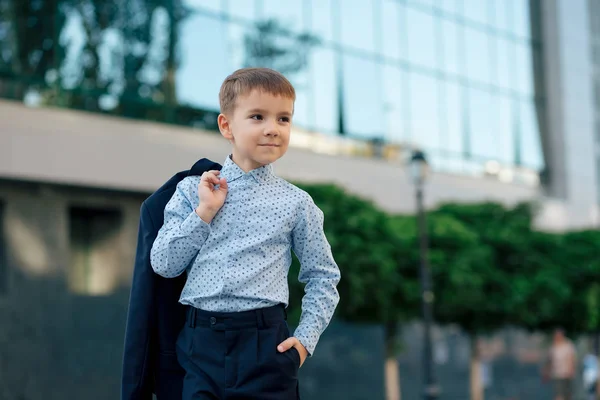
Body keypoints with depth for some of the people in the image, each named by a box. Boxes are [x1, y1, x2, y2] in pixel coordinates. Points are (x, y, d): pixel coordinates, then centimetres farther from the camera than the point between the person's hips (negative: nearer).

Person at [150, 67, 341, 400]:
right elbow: (163, 264, 2)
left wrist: (306, 338, -1)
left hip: (266, 346, -1)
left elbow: (323, 276, 10)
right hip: (200, 345, 1)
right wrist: (204, 212, -7)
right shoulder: (194, 190, 6)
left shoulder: (296, 204, 4)